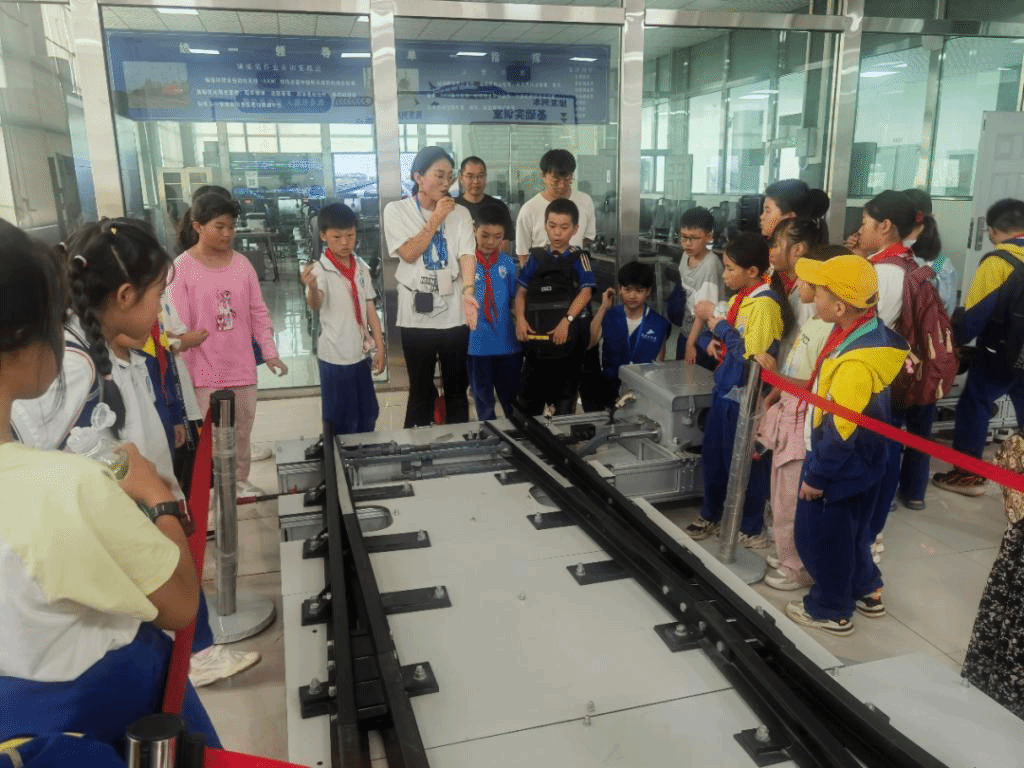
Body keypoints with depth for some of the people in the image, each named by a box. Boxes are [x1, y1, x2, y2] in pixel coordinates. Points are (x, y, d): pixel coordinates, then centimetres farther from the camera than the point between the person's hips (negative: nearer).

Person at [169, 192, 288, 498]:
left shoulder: (241, 263, 1)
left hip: (242, 366, 4)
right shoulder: (182, 268, -10)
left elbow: (258, 312, 7)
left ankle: (240, 480, 32)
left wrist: (270, 353, 3)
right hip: (204, 370, -4)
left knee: (242, 430, 15)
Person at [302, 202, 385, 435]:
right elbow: (315, 305, -34)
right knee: (340, 420, 3)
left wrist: (379, 347, 5)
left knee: (368, 415, 17)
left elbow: (370, 309, 9)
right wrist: (312, 288, -56)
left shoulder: (361, 268, 5)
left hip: (361, 353, 6)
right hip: (335, 356, -6)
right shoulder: (320, 270, -14)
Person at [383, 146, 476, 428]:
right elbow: (409, 253, -11)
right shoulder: (397, 210, -1)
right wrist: (436, 218, -11)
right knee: (421, 391, 8)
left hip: (454, 314, 2)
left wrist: (467, 290, -27)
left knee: (457, 388, 11)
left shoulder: (460, 213, 4)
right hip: (417, 314, -2)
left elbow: (467, 254, -9)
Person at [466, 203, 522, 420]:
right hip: (477, 343, -2)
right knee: (483, 400, 15)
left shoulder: (508, 263, 1)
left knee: (512, 399, 15)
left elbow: (515, 298, 7)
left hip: (507, 342, 2)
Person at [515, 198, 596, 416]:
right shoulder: (536, 257, 9)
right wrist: (520, 318, -8)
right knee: (530, 390, 9)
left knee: (565, 390, 7)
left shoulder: (579, 258, 2)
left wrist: (567, 321, -20)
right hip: (536, 333, 3)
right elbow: (522, 291, 9)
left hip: (567, 333, -2)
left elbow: (586, 292, -9)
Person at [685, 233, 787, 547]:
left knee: (745, 463, 6)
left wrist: (716, 321, -19)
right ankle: (710, 515, 35)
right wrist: (710, 340, -3)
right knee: (712, 456, 18)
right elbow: (710, 329, 20)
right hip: (724, 388, 8)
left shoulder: (765, 304, -19)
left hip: (745, 397, -8)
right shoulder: (738, 297, 8)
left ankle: (751, 528, 24)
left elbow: (750, 355, -25)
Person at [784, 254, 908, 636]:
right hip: (858, 463, 9)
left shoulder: (855, 363, -33)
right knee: (848, 530, 25)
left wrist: (817, 476, -17)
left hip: (841, 469, -9)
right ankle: (866, 591, 43)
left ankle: (830, 610, 27)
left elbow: (840, 432, -28)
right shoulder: (869, 330, -3)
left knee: (821, 536, 9)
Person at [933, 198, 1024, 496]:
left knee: (973, 406, 7)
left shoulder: (998, 261, -14)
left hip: (999, 352, -6)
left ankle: (968, 474, 12)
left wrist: (956, 339, -2)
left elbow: (976, 313, -16)